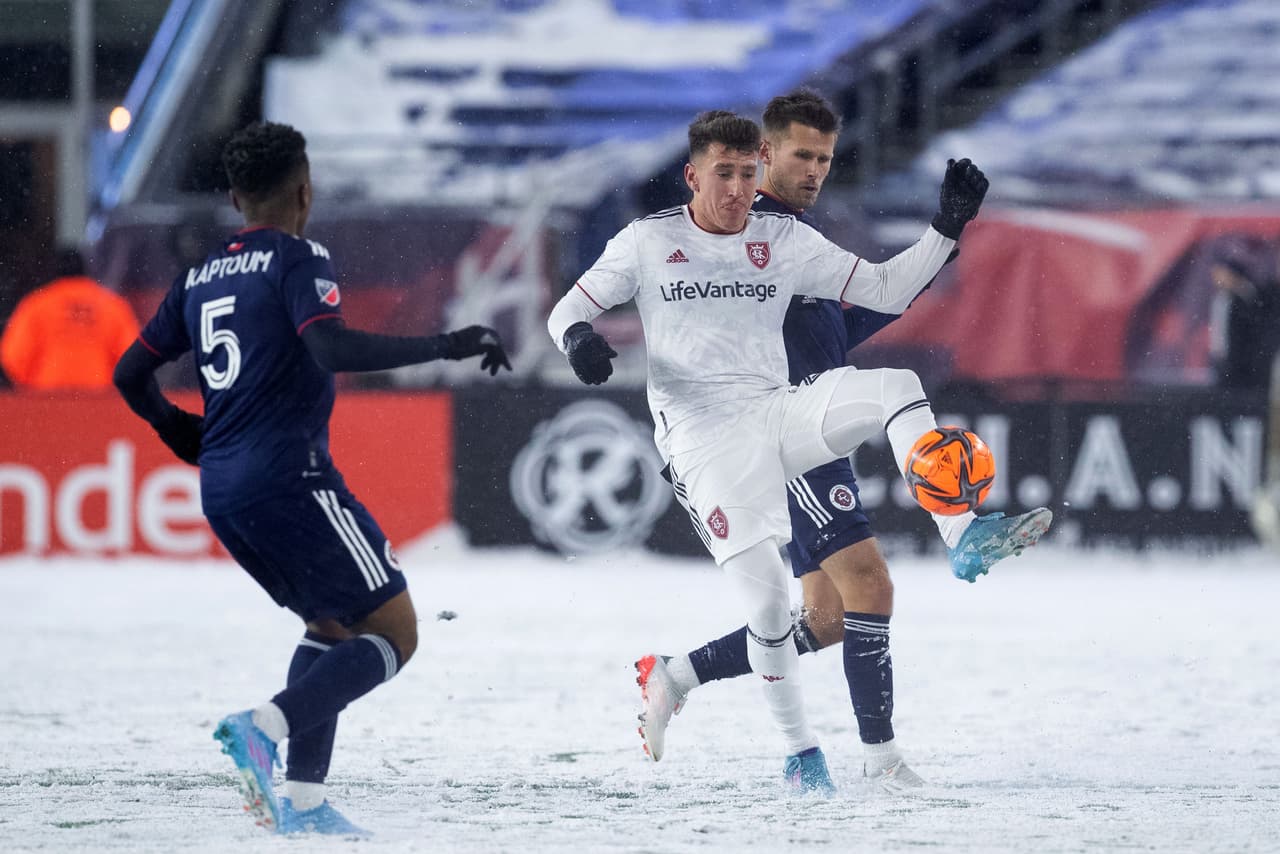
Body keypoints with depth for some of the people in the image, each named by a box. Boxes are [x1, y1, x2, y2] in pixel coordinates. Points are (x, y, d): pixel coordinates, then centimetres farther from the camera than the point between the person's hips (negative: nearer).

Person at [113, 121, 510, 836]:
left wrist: (177, 430, 38)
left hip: (222, 490, 8)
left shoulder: (200, 278, 16)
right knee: (394, 632, -4)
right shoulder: (299, 261, -6)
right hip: (289, 476, -8)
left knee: (332, 624, 22)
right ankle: (267, 725, -24)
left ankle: (304, 800, 10)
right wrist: (444, 346, -21)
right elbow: (331, 348, -24)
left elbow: (132, 373, 20)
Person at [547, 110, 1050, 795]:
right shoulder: (648, 242, 3)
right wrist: (577, 338, -16)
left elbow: (886, 291, 9)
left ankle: (962, 535, -32)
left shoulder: (784, 240, 8)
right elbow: (566, 309, 9)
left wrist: (948, 226, -3)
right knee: (764, 596, -15)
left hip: (777, 412, 3)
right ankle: (799, 751, 3)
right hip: (704, 438, -3)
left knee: (894, 388, -24)